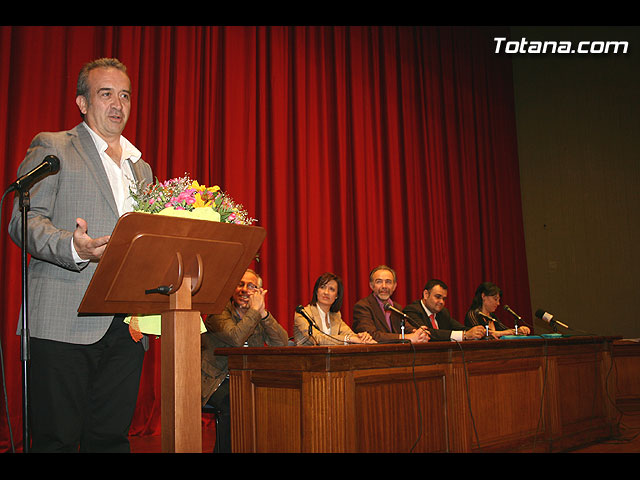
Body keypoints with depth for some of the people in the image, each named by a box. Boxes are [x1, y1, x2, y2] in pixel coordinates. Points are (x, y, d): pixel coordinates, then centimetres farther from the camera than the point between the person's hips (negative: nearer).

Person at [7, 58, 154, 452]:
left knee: (111, 436, 8)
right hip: (66, 323, -5)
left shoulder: (141, 168, 23)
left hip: (126, 327, 5)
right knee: (57, 438, 0)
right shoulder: (51, 147, 5)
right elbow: (24, 220, -5)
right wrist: (74, 247, -23)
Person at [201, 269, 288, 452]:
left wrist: (263, 313, -14)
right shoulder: (218, 312, -8)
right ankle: (223, 449, -12)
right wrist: (254, 310, -19)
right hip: (217, 382, -5)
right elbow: (236, 338, -28)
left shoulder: (258, 316, 9)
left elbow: (282, 343, -5)